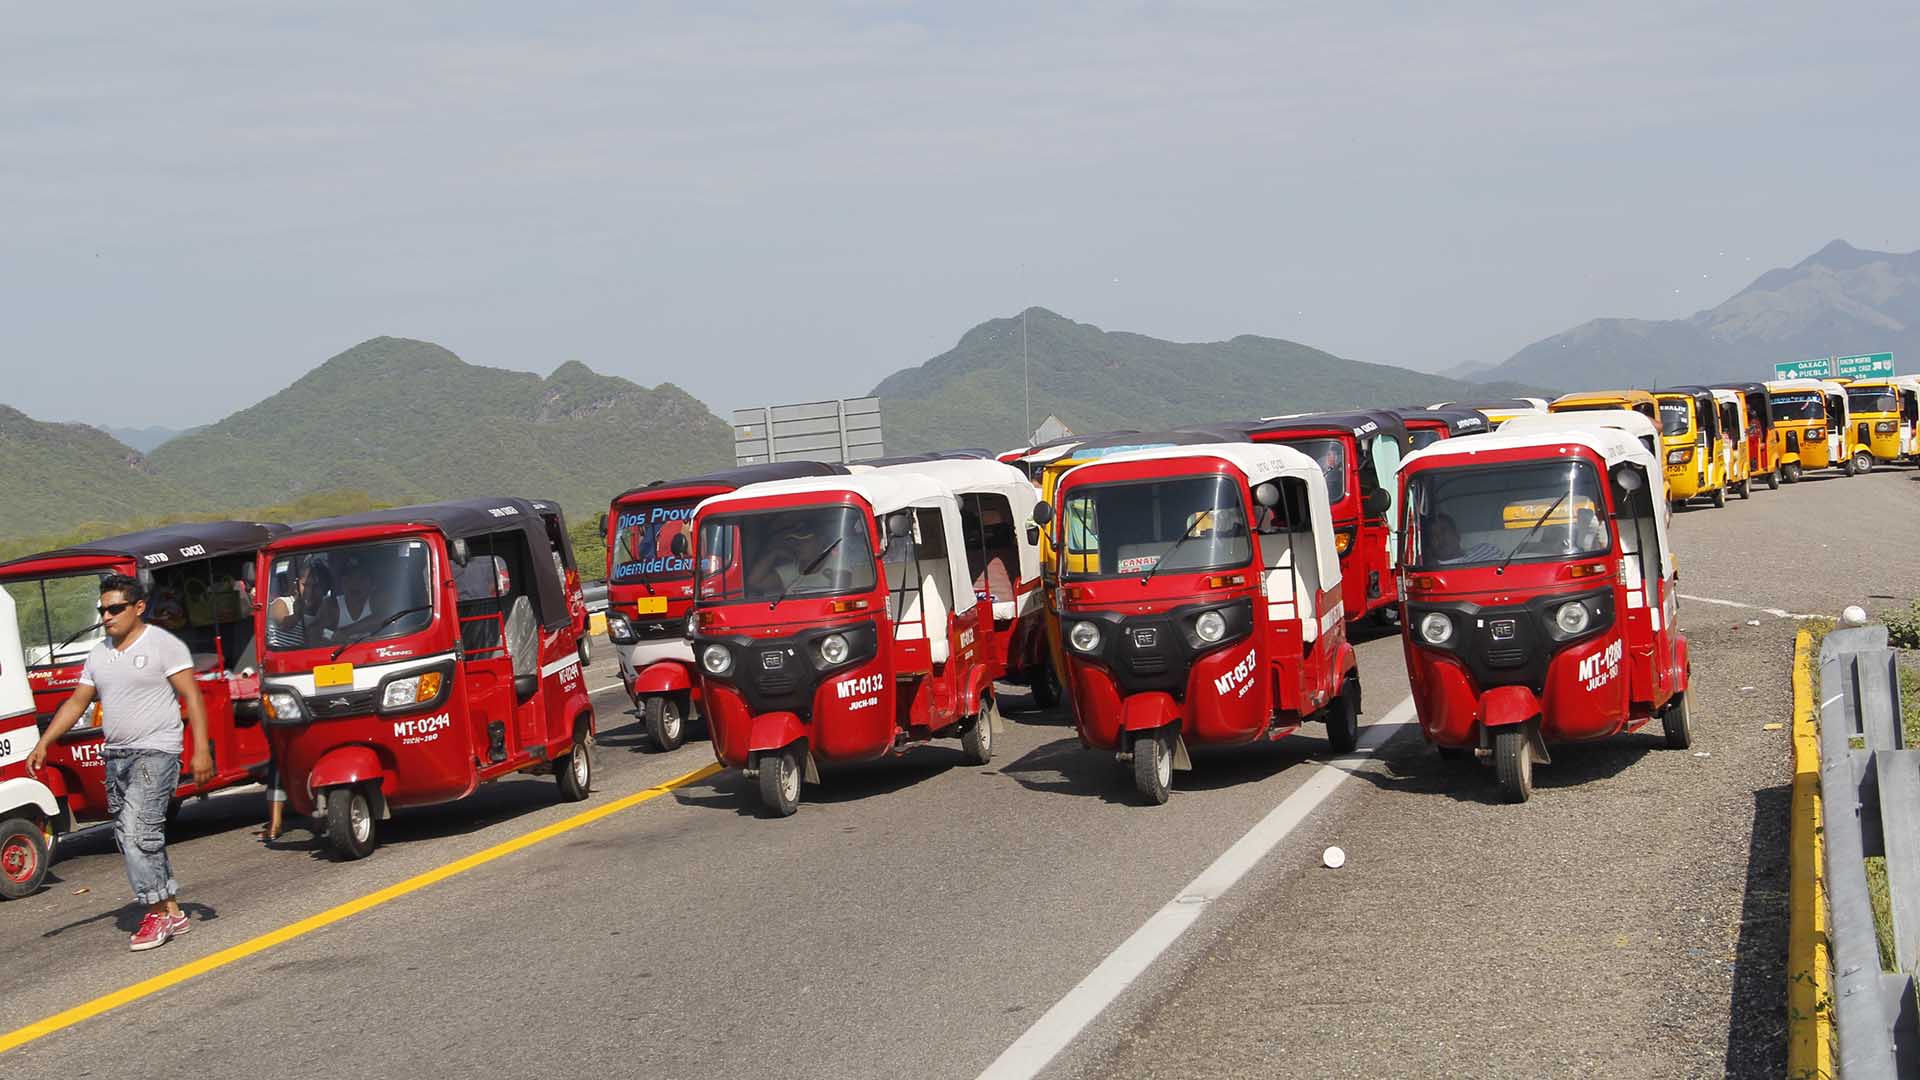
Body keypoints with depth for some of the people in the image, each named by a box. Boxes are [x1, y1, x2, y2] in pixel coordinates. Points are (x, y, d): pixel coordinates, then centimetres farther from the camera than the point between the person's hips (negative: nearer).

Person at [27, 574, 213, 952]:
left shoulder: (164, 645, -5)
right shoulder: (99, 654, 15)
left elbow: (192, 697, -9)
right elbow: (77, 702, 17)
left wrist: (201, 750, -17)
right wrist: (44, 743, 7)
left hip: (155, 753, -7)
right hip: (117, 756, 8)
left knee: (137, 830, -18)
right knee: (130, 837, 7)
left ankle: (157, 912, -13)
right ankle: (172, 912, 13)